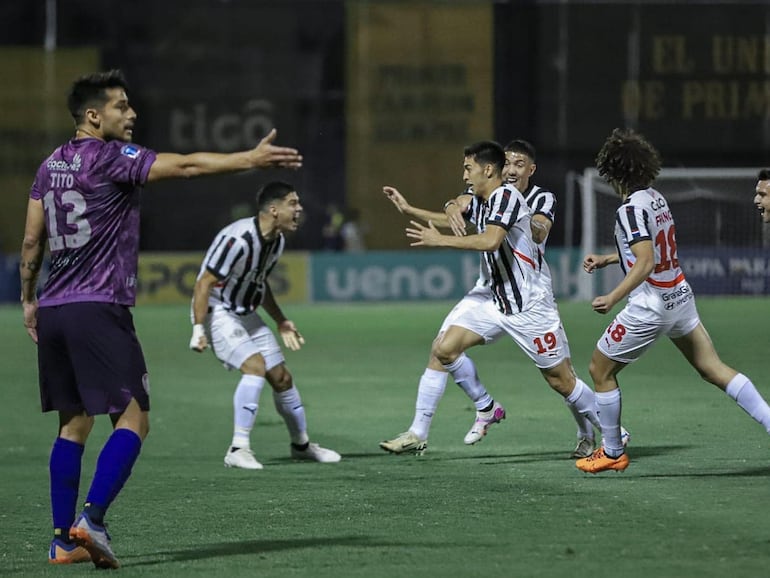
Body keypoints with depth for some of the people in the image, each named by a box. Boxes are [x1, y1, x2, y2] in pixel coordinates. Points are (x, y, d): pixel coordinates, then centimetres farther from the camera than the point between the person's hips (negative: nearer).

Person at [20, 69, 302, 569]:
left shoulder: (51, 166, 15)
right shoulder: (111, 157, -7)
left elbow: (32, 241, 17)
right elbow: (185, 166, -15)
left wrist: (29, 298, 26)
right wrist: (251, 159, -15)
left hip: (54, 310, 8)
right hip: (98, 309, -8)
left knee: (74, 423, 12)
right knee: (133, 420, -6)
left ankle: (64, 539, 8)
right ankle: (91, 518, -21)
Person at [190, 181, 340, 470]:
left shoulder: (277, 240, 1)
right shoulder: (238, 239, -28)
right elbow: (204, 283, -24)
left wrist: (281, 322, 21)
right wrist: (198, 329, -29)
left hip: (246, 313, 9)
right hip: (218, 313, -9)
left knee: (282, 377, 9)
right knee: (255, 366, -26)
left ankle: (301, 444, 29)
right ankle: (238, 449, -22)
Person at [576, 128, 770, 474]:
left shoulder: (630, 209, -19)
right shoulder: (656, 198, 7)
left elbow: (645, 263, -28)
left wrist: (612, 299, -29)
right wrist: (606, 260, 28)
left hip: (650, 308, -8)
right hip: (680, 298, 8)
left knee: (600, 370, 10)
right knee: (713, 368, 8)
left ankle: (612, 452, 18)